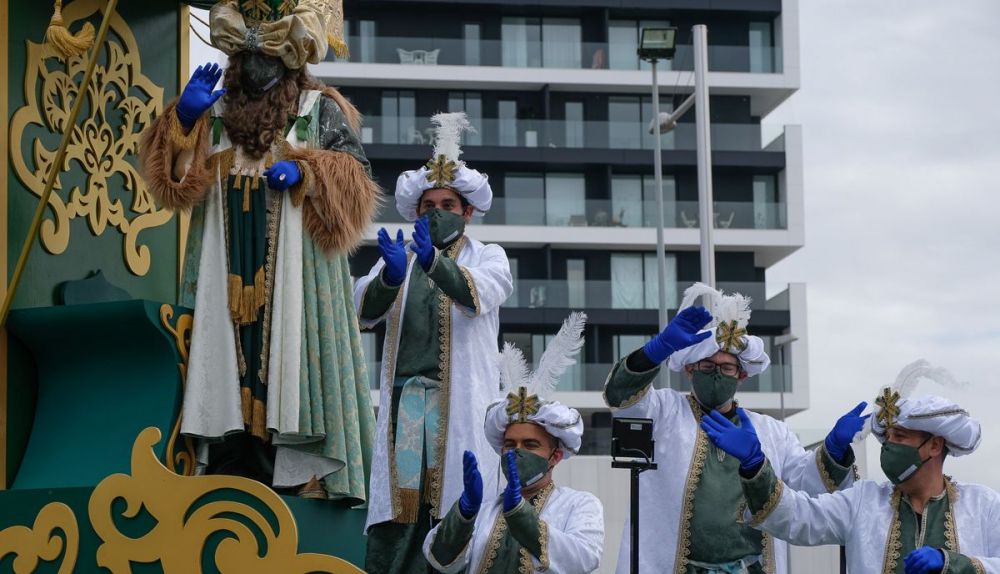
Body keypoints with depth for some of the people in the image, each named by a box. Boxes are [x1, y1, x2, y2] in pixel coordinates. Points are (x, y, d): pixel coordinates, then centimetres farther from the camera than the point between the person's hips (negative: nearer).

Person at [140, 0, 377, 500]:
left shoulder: (321, 110, 8)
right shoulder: (216, 111, 15)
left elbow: (353, 174, 1)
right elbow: (176, 181, 8)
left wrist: (304, 173, -15)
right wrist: (184, 119, -6)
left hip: (293, 267, -3)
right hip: (229, 272, 3)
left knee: (287, 359, -9)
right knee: (231, 359, -2)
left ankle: (303, 474, -9)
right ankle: (232, 472, 0)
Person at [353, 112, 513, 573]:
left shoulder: (488, 258, 14)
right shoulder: (397, 257, 19)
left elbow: (478, 296, -10)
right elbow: (366, 310, 0)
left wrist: (434, 261, -28)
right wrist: (391, 275, -22)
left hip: (462, 400, -2)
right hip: (404, 398, 2)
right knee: (397, 507, -7)